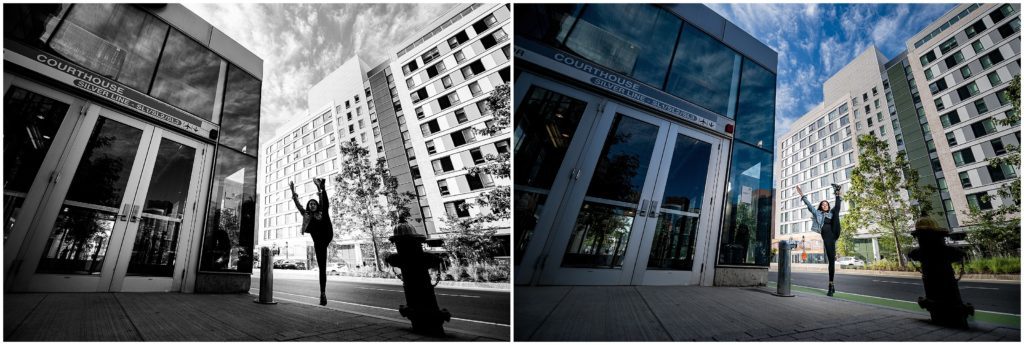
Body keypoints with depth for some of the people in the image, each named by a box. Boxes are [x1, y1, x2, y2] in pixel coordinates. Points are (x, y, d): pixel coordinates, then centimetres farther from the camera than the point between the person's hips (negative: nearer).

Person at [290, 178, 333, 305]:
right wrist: (293, 191, 4)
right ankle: (323, 293, 2)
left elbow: (324, 202, 0)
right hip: (318, 242, 1)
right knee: (322, 268, -3)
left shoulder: (321, 213, 14)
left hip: (327, 236, -1)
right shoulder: (306, 215, 19)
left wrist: (319, 187, -11)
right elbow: (297, 204, 11)